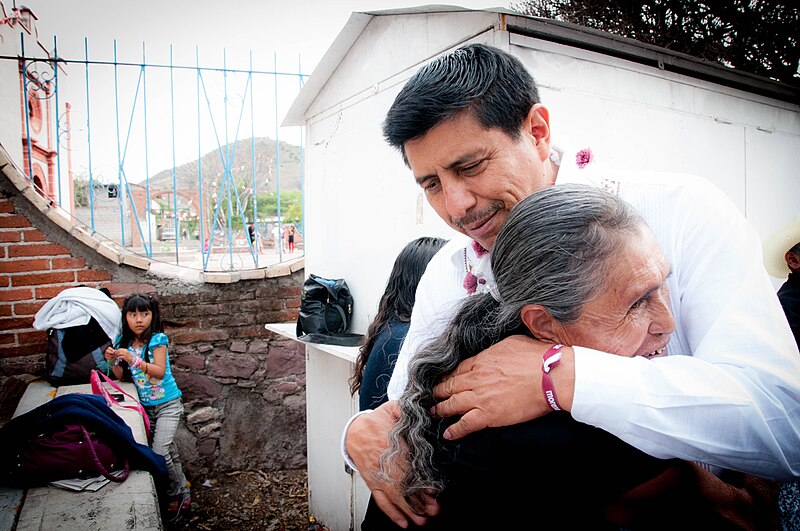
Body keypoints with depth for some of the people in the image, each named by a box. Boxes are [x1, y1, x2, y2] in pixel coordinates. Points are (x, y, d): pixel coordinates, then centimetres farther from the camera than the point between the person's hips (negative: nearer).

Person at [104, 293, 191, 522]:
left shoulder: (157, 339, -15)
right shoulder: (125, 342, 2)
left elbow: (159, 371, -23)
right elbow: (121, 377, 7)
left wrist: (133, 359, -31)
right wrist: (113, 361, -11)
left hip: (167, 404, -6)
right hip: (146, 406, 6)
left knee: (159, 451, -14)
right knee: (169, 449, 17)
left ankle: (180, 494, 6)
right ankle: (181, 487, 32)